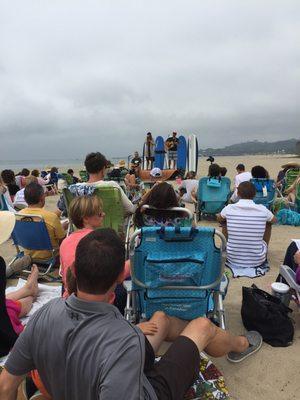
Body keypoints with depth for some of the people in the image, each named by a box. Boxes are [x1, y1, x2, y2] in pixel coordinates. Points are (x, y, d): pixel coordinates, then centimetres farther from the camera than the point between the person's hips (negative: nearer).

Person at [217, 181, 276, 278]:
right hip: (257, 260, 0)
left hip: (233, 258, 0)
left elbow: (219, 219, 13)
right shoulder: (262, 210, -11)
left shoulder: (229, 208, -12)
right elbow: (274, 220, 14)